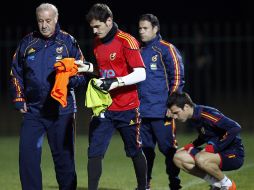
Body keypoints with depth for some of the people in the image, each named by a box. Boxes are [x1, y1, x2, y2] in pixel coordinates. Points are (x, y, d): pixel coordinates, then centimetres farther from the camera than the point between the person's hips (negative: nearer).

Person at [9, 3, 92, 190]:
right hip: (32, 111, 2)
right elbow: (16, 74, 14)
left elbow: (82, 73, 1)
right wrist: (19, 100, 6)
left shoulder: (68, 42, 0)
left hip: (61, 110, -2)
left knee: (64, 157, 5)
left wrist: (69, 80, -20)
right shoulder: (27, 43, 7)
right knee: (28, 156, -6)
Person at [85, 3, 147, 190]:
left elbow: (140, 74, -20)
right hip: (104, 108, 5)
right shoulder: (97, 43, 10)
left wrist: (115, 82, -28)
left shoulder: (127, 41, -13)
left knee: (135, 152, 10)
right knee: (94, 152, -7)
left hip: (127, 108, -5)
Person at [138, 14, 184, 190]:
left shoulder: (166, 50, -3)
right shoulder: (139, 51, 15)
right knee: (145, 149, 9)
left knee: (168, 148, -2)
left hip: (161, 111, -6)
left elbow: (177, 78, -6)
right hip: (142, 112, 6)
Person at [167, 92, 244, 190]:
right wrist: (190, 146, 8)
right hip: (217, 153, 9)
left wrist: (214, 147, -25)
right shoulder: (194, 117, 6)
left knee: (200, 159, -36)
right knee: (179, 158, -1)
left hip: (234, 154, -9)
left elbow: (235, 128, -28)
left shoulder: (206, 114, -22)